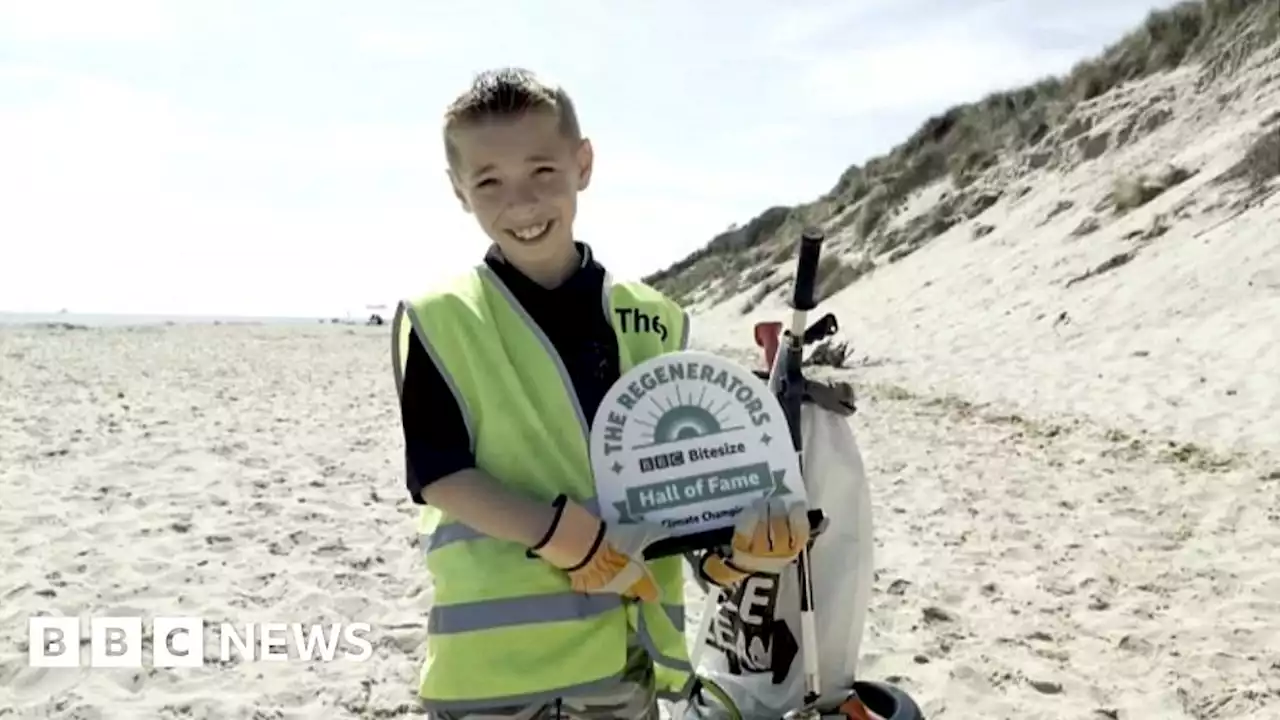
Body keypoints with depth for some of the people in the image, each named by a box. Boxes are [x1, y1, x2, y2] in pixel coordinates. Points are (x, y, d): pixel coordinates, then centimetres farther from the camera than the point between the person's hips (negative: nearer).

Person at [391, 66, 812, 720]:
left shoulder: (656, 321, 4)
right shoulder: (438, 320, -6)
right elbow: (439, 474, -11)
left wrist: (737, 528, -14)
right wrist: (569, 539, -21)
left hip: (625, 654, 4)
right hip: (494, 660, -3)